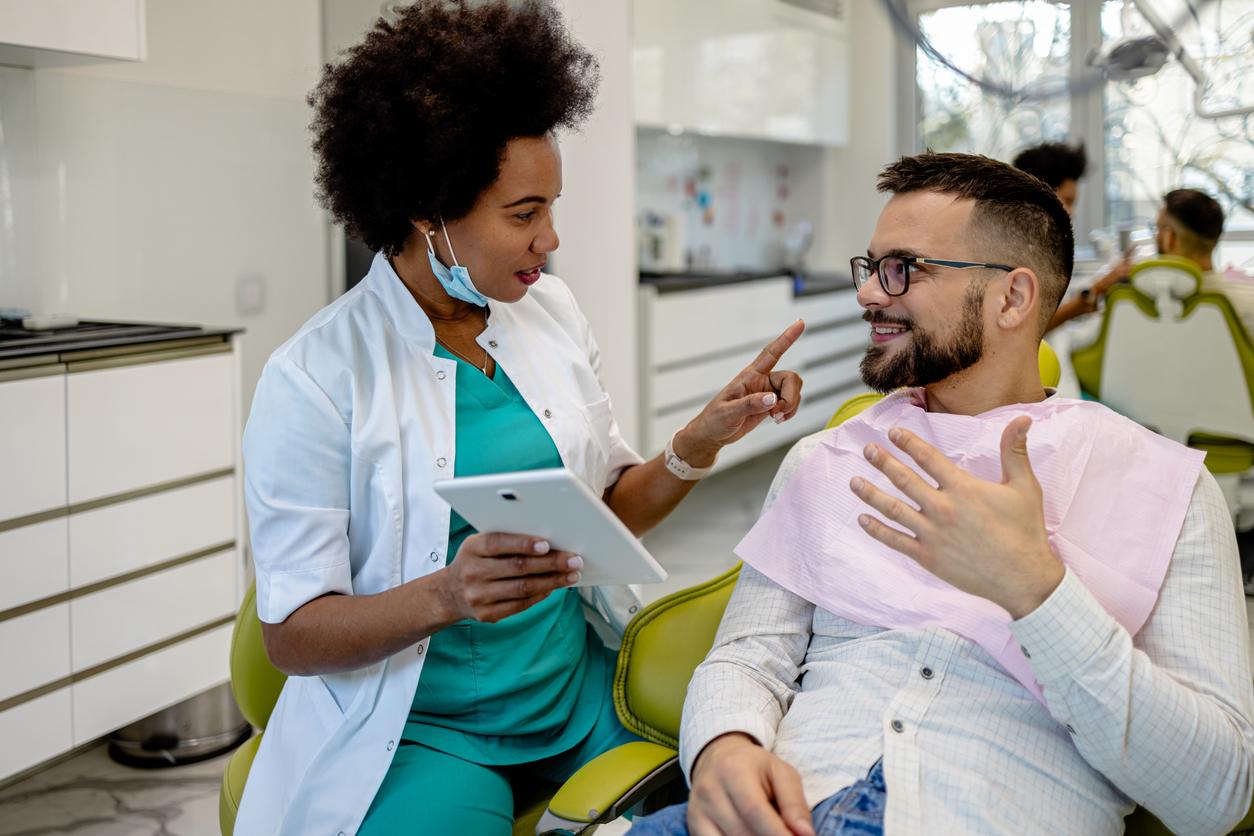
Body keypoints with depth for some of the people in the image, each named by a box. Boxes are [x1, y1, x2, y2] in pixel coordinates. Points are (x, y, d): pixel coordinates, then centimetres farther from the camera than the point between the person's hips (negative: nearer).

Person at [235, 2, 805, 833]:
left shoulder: (550, 310, 3)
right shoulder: (314, 381, -14)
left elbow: (610, 510, 10)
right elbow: (292, 635, -12)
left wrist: (701, 442, -8)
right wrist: (445, 596, -29)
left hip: (581, 688, 5)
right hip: (423, 726, -4)